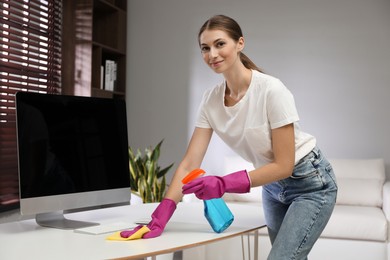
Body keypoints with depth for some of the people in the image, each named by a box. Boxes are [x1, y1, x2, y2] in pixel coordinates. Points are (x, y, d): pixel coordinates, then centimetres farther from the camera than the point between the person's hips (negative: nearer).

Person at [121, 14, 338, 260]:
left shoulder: (272, 90, -26)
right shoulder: (211, 100, -9)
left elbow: (284, 165, -23)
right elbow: (189, 164, -11)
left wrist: (224, 184, -31)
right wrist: (159, 218, -22)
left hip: (310, 182, -5)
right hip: (272, 185, 6)